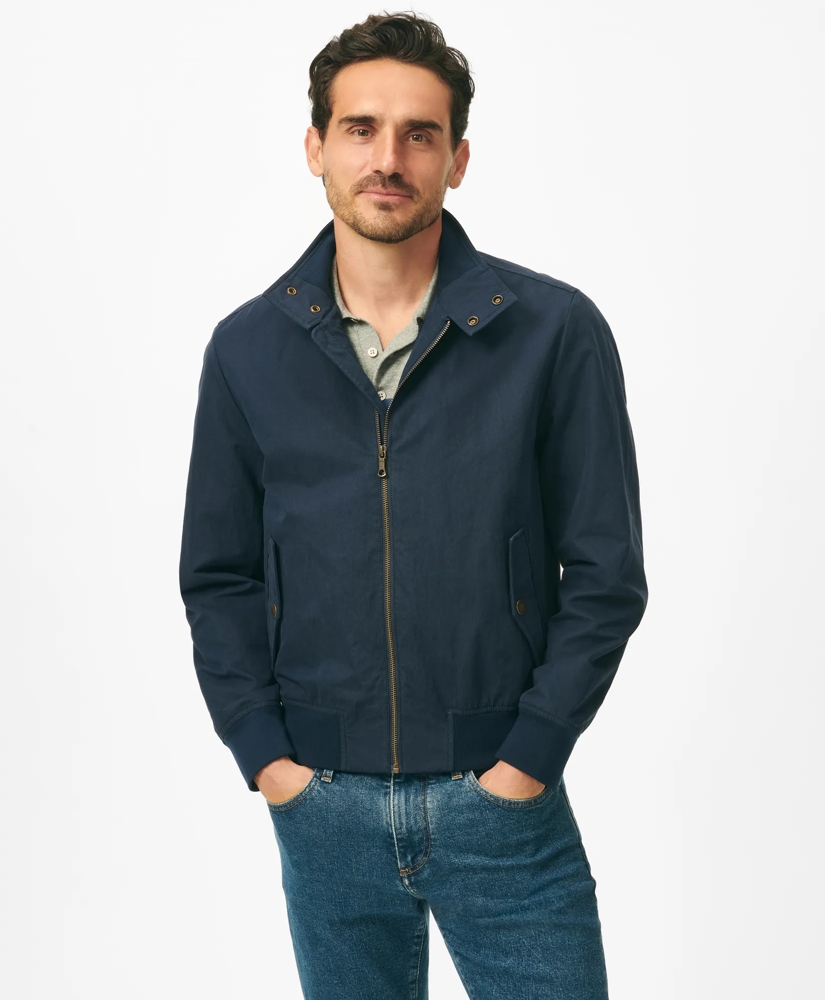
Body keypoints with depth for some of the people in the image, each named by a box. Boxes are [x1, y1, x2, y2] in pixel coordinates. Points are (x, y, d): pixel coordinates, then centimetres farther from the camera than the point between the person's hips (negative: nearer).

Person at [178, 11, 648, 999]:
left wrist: (526, 759, -8)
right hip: (321, 804, 2)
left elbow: (605, 574, -4)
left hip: (502, 798, -2)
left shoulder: (555, 332, -6)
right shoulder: (248, 347, 1)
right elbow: (218, 577, 6)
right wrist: (265, 754, -2)